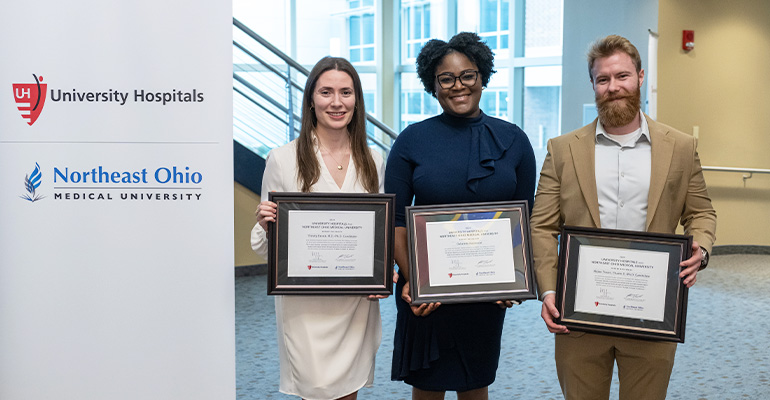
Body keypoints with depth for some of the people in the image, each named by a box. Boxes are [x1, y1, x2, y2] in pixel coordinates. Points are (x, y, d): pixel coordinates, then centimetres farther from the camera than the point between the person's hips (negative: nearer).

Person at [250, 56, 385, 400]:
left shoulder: (372, 162, 5)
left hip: (358, 302, 3)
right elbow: (267, 248, 0)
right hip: (305, 303, -3)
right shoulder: (283, 159, -5)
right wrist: (265, 225, -21)